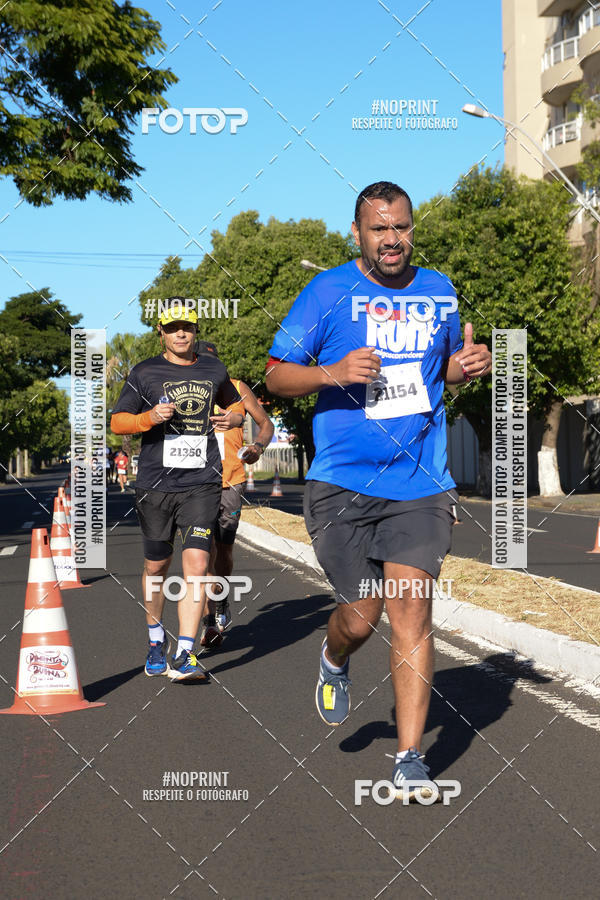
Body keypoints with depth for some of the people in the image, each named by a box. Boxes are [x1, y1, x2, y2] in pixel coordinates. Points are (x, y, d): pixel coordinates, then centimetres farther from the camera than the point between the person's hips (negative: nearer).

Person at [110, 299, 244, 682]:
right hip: (156, 483, 0)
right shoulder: (145, 373, 3)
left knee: (196, 563, -13)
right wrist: (150, 417, -16)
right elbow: (117, 421, 3)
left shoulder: (214, 370, 10)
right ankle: (156, 639, 34)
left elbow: (233, 403, 28)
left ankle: (185, 654, -13)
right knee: (156, 566, 11)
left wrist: (234, 418, 4)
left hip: (203, 482, 0)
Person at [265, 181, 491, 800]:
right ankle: (334, 660, 40)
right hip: (341, 486, -2)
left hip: (420, 485, 2)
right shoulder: (327, 292, -1)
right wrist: (333, 372, -18)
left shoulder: (439, 292, 10)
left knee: (412, 612, -7)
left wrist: (469, 364, 3)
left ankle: (409, 759, 1)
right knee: (361, 616, 2)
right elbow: (276, 376, 0)